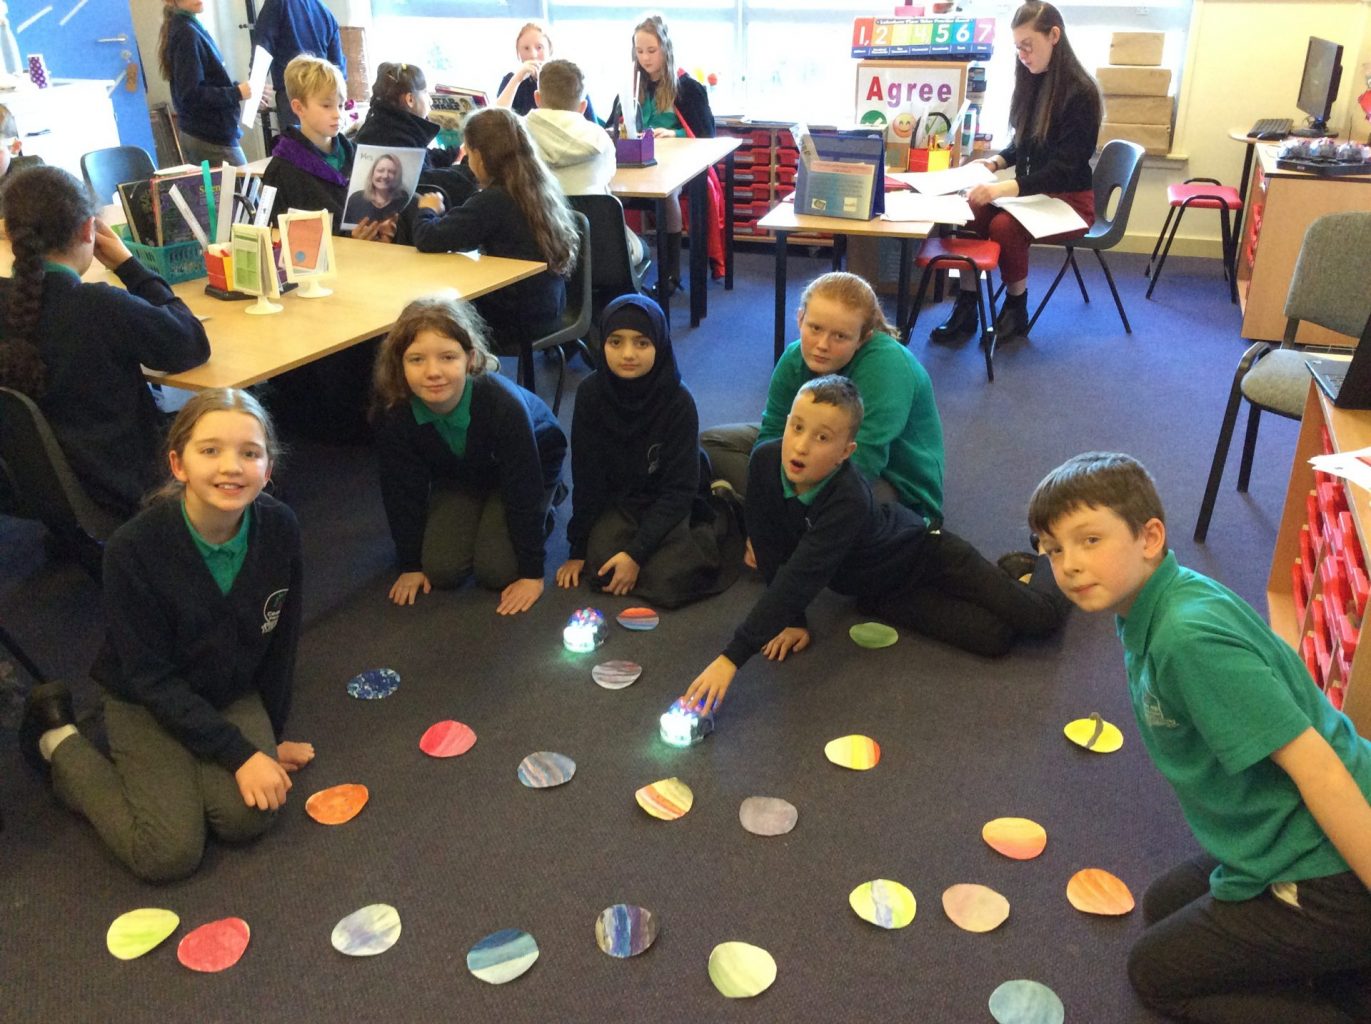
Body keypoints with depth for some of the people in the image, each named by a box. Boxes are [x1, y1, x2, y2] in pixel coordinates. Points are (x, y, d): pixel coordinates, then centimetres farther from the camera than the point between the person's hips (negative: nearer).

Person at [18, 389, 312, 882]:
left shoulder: (279, 527, -18)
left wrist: (271, 735, 3)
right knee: (169, 854, -13)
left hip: (235, 693, 3)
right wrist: (239, 753, -22)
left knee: (246, 816, -18)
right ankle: (59, 740, 9)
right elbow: (152, 678, -20)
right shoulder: (134, 548, -28)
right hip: (148, 702, -3)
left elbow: (281, 642, -3)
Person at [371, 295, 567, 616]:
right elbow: (402, 489, -16)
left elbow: (523, 489, -30)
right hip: (458, 474, 4)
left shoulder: (503, 403, -41)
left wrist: (532, 573, -23)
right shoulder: (392, 409, -31)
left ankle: (539, 521, 14)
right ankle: (477, 518, 20)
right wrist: (411, 564, -9)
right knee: (440, 570, -9)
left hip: (530, 464, -3)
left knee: (496, 571, -16)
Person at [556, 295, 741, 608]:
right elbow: (586, 476, -8)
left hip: (672, 505, -2)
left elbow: (678, 488, -19)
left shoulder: (679, 402, -23)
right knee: (601, 569, -20)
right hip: (618, 500, 3)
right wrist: (578, 549, -6)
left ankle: (712, 529, 9)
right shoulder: (591, 393, -16)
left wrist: (637, 553, -25)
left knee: (666, 580, -22)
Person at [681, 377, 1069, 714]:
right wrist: (792, 620, -13)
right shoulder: (765, 462, -24)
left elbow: (799, 578, -46)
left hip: (926, 554, -4)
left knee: (1042, 615, -9)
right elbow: (770, 551, -11)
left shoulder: (848, 500, -39)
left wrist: (732, 658, -50)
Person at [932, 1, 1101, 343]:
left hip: (1069, 200, -7)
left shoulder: (1080, 93, -17)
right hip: (1034, 193, 7)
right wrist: (995, 161, -5)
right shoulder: (1033, 82, 6)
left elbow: (1062, 168, -23)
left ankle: (1016, 309, -8)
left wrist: (1003, 188, -36)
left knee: (1004, 225, -32)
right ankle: (966, 308, -16)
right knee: (969, 212, -21)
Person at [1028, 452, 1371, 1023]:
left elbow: (1314, 763, -27)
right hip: (1282, 848, 9)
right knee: (1162, 907, 27)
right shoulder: (1146, 616, 3)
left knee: (1156, 973, 7)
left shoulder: (1191, 635, -27)